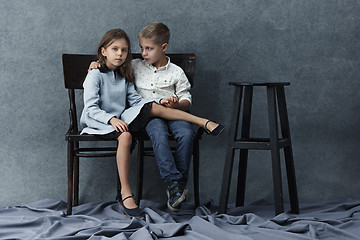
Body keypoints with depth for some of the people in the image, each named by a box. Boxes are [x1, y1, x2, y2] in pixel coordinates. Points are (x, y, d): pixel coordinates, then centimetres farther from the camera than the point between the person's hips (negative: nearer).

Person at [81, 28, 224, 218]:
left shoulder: (124, 77, 15)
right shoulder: (95, 76, -6)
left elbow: (136, 101, 11)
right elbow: (91, 108, -14)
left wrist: (160, 102, -5)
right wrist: (112, 120, -29)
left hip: (120, 120, 6)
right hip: (99, 124, -6)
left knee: (152, 107, -15)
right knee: (125, 135, -36)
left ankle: (203, 122, -15)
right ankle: (125, 194, -37)